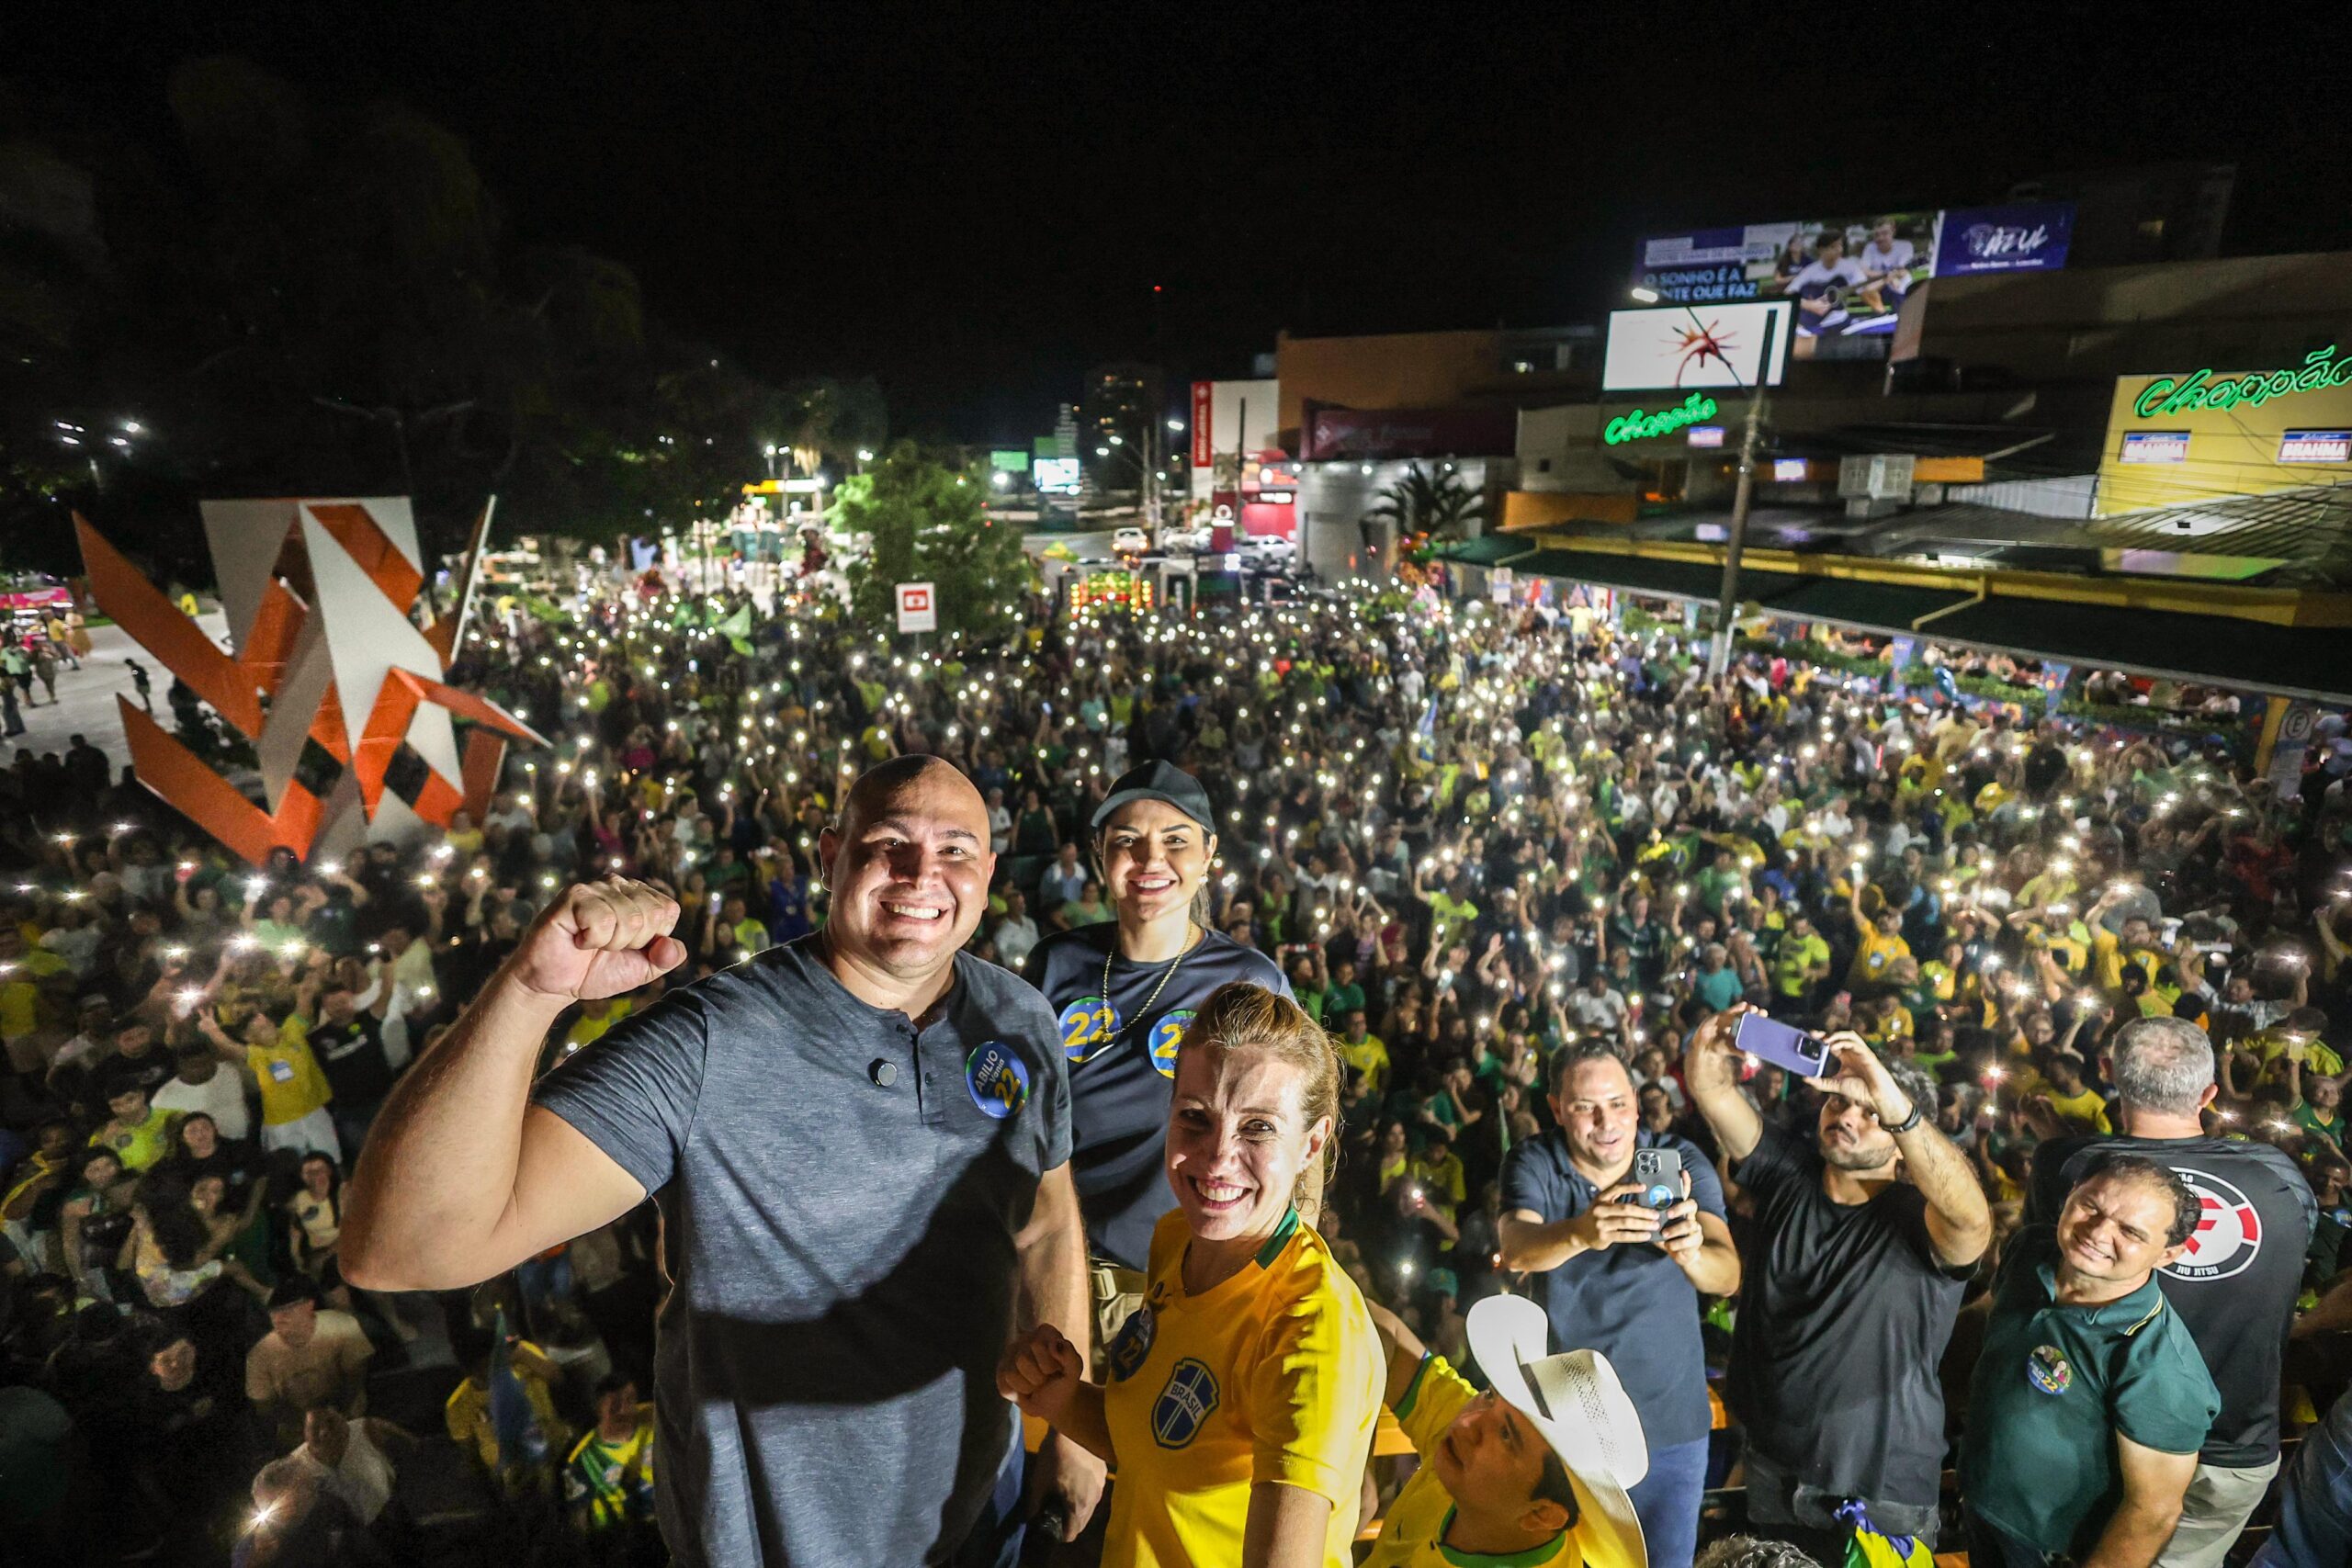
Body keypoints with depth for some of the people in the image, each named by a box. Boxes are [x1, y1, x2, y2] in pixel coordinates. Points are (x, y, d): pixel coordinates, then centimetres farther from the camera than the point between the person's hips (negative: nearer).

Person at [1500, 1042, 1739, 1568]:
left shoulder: (1682, 1160, -11)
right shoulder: (1532, 1165, -13)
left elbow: (1727, 1276, -22)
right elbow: (1516, 1249, -31)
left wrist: (1692, 1253, -46)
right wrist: (1582, 1233, -52)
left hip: (1670, 1416, 0)